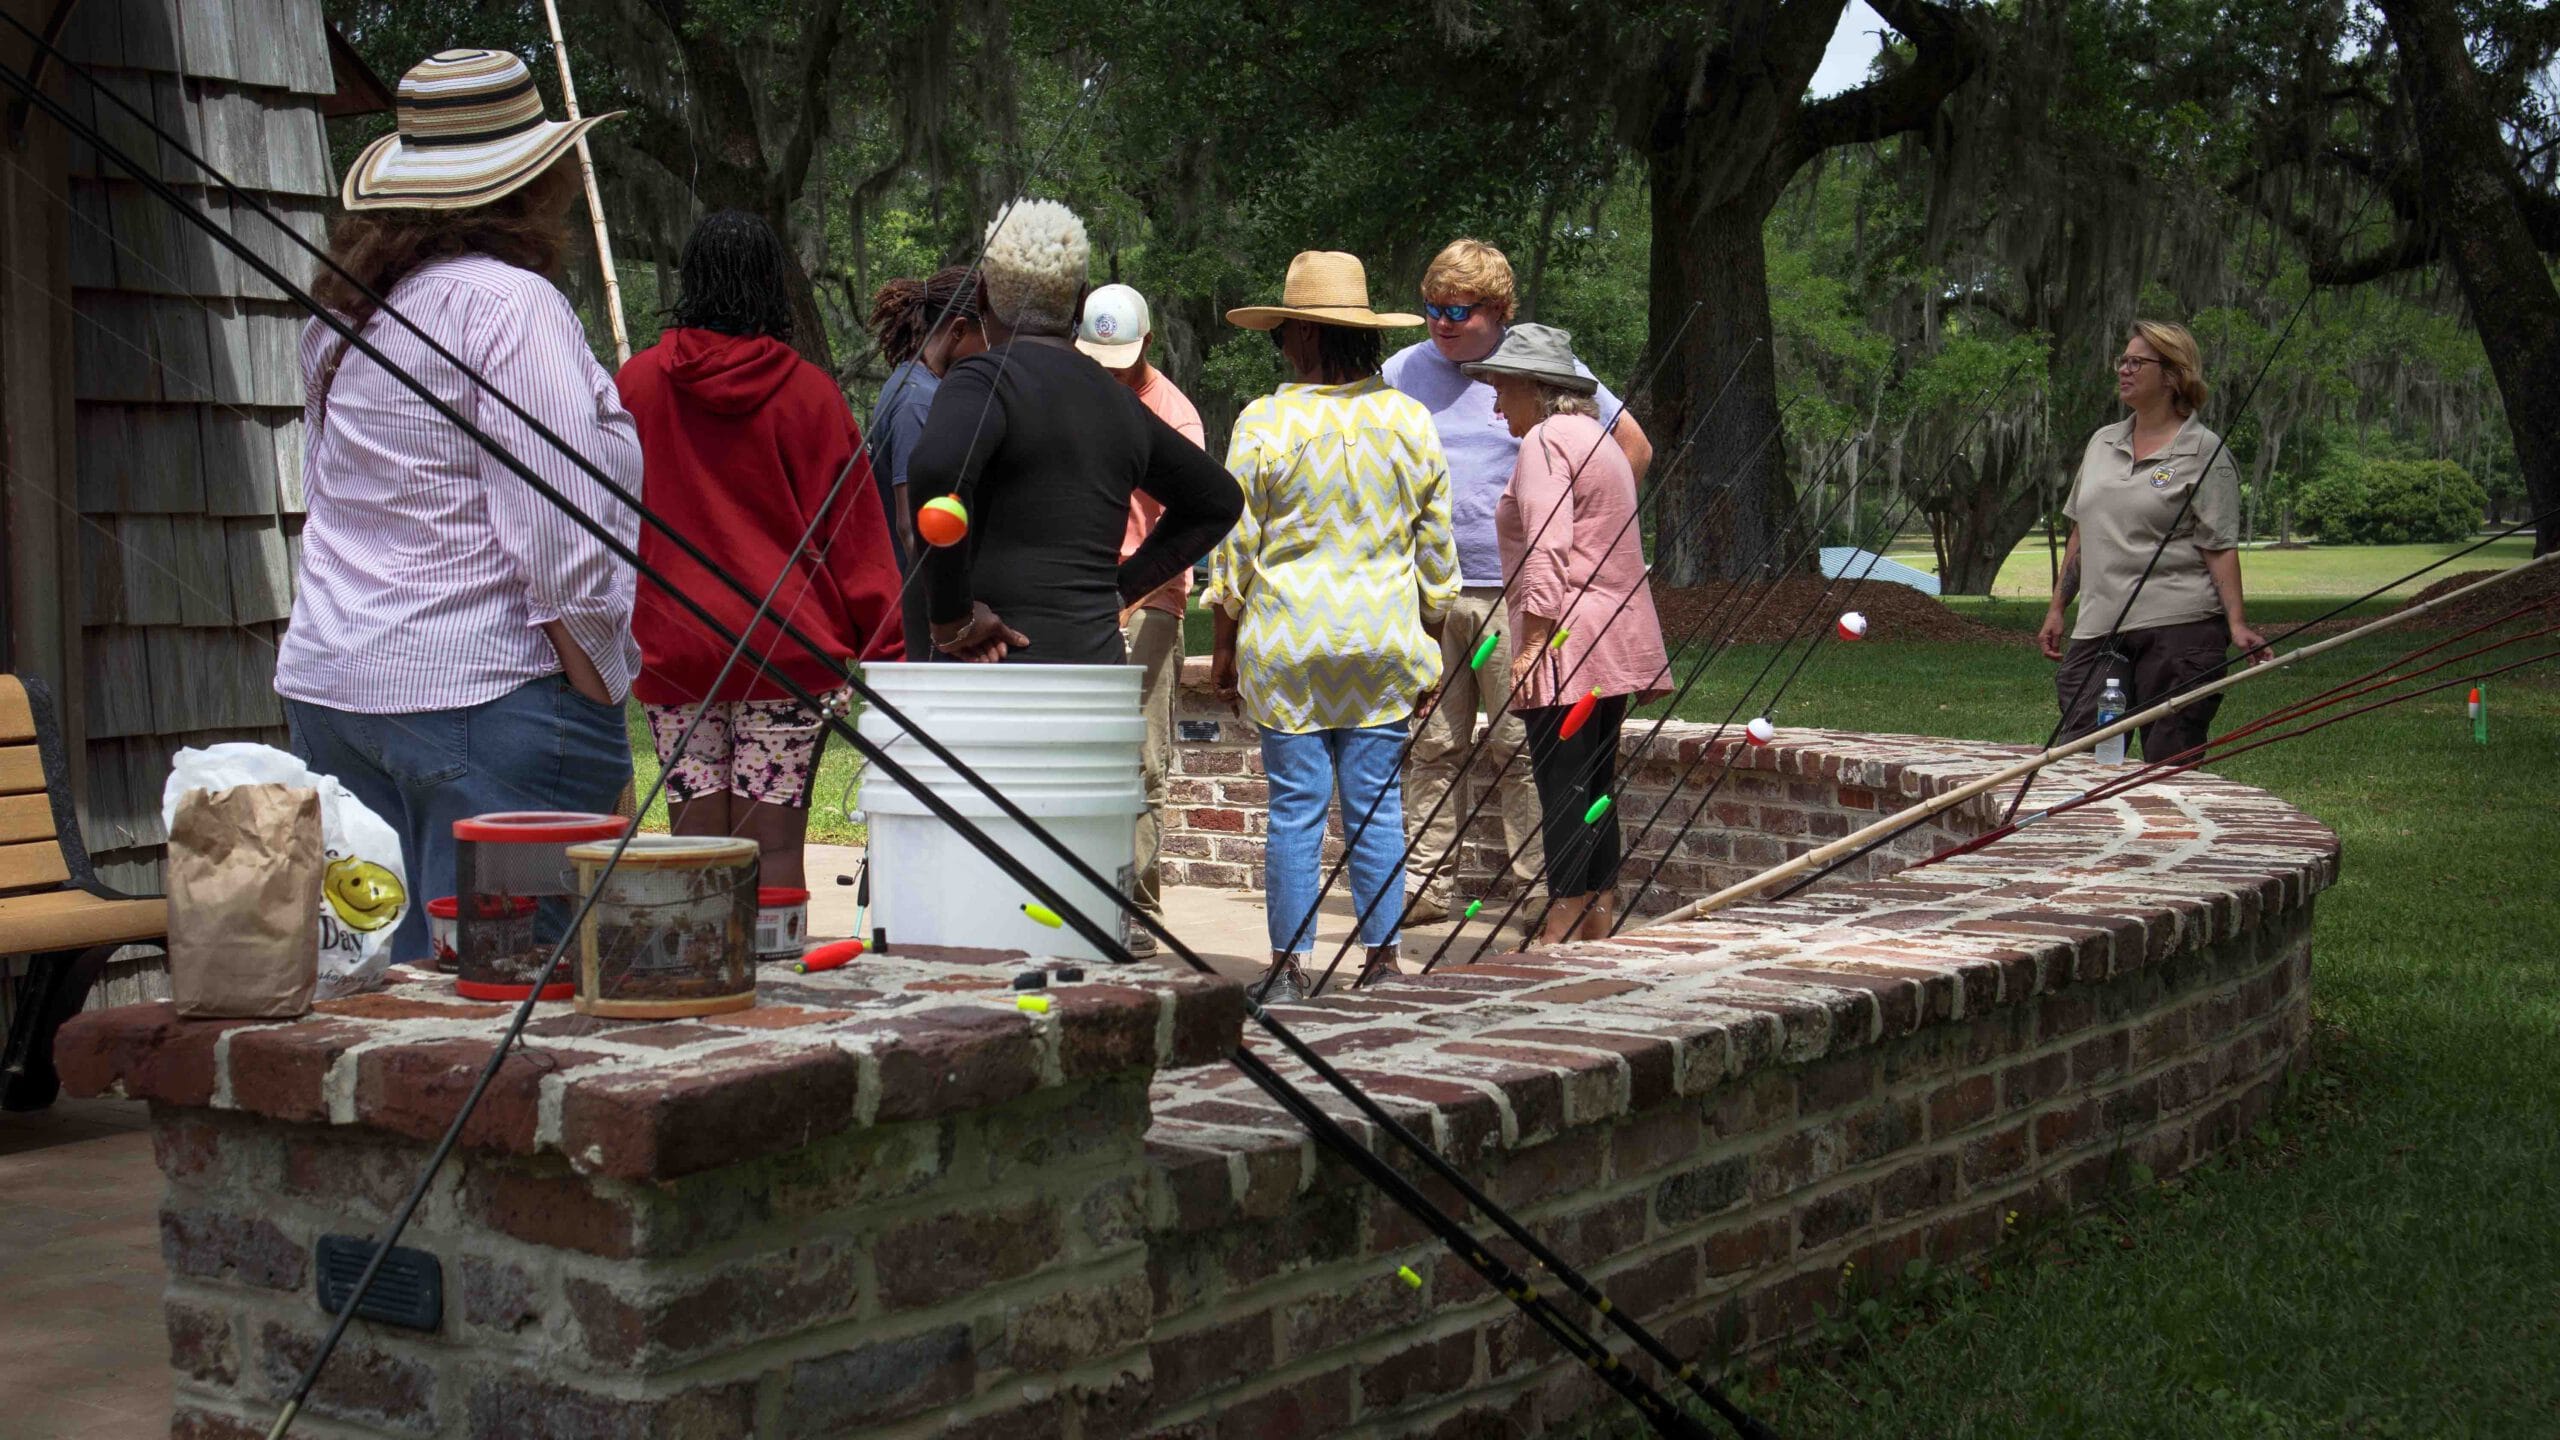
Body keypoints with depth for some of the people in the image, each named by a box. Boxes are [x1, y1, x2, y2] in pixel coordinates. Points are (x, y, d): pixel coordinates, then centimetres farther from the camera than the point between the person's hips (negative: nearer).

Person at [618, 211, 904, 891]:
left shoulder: (637, 381, 4)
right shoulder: (809, 390, -1)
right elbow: (854, 530, 0)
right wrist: (881, 651, 4)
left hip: (671, 649, 2)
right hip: (788, 647, -2)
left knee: (694, 841, 4)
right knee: (773, 844, -2)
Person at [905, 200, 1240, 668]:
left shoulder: (985, 380, -5)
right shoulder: (1118, 399, 17)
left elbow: (935, 470, -27)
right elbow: (1219, 499, 31)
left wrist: (951, 616, -16)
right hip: (1101, 658, 7)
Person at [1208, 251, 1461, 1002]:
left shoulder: (1264, 423, -6)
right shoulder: (1412, 421, 4)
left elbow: (1236, 546, -2)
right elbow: (1435, 547, 9)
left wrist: (1224, 643, 7)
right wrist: (1431, 632, 19)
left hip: (1288, 640, -3)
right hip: (1385, 640, 3)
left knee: (1296, 807, 1)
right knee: (1377, 804, 7)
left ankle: (1289, 966, 5)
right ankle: (1381, 959, 11)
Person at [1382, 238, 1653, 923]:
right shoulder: (1404, 371, 10)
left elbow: (1634, 448, 8)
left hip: (1517, 590, -3)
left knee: (1521, 744, -3)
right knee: (1432, 745, 4)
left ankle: (1535, 885, 1)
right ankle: (1426, 885, 8)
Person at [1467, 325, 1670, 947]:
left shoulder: (1545, 440, -8)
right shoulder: (1597, 439, 23)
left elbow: (1548, 549, -19)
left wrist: (1531, 641, -20)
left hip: (1568, 639, -10)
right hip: (1617, 639, 10)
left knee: (1562, 787, -9)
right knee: (1595, 786, 12)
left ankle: (1561, 932, -9)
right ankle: (1599, 925, 15)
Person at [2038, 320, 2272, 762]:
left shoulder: (2204, 453, -1)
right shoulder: (2102, 443, 17)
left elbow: (2220, 548, -5)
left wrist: (2237, 624, -15)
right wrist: (2057, 608, 20)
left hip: (2179, 626, -6)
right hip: (2099, 627, 6)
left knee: (2170, 763, -3)